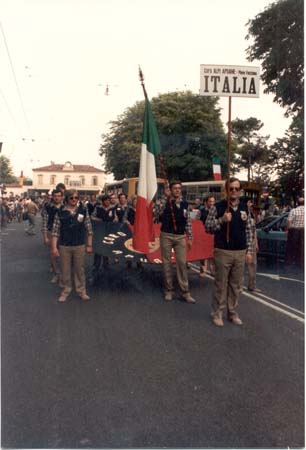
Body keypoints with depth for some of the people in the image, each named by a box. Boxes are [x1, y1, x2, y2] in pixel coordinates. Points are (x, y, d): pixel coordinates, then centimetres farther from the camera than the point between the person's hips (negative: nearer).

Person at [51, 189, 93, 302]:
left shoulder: (83, 210, -2)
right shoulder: (60, 212, -4)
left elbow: (89, 229, 2)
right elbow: (55, 231, -3)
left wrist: (89, 245, 2)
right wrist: (54, 247, -7)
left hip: (80, 246, 0)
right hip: (64, 246, 0)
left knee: (80, 269, 11)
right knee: (65, 270, 11)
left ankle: (81, 290, 26)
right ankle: (66, 289, 30)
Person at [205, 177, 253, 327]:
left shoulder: (244, 207, 8)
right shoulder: (218, 207, -4)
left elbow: (248, 230, 12)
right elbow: (207, 227, -5)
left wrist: (249, 251, 8)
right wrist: (222, 220, -20)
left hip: (240, 252, 4)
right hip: (223, 251, -4)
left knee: (236, 285, 11)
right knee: (221, 284, 3)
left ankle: (232, 312, 25)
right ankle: (217, 313, 17)